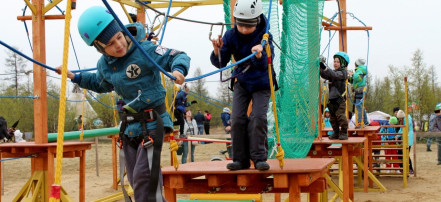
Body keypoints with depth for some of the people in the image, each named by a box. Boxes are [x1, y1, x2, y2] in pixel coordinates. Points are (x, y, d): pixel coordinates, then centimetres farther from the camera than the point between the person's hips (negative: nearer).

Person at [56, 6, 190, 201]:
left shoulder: (144, 50, -16)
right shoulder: (104, 65, 5)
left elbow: (179, 56, -16)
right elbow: (100, 84, 28)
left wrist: (178, 69, -38)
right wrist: (75, 77, 19)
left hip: (152, 124, -7)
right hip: (129, 127, 7)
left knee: (143, 178, -15)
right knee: (136, 182, 13)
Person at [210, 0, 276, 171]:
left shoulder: (264, 37, -22)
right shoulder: (231, 35, -13)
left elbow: (265, 64, -35)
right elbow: (220, 63, -12)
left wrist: (259, 55, -58)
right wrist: (217, 50, -33)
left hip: (261, 84, -3)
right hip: (241, 82, 3)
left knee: (258, 117, -17)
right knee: (237, 118, -6)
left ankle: (259, 158, -6)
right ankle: (240, 159, 3)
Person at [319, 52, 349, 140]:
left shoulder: (343, 72, -5)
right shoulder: (333, 72, 15)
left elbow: (335, 75, -23)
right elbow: (325, 76, 2)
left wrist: (325, 68, -33)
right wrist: (321, 68, -15)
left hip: (340, 99, -7)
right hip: (332, 99, 7)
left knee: (340, 116, -10)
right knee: (333, 117, 10)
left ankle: (344, 133, -1)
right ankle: (336, 133, 19)